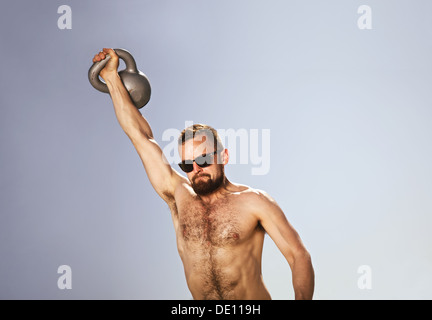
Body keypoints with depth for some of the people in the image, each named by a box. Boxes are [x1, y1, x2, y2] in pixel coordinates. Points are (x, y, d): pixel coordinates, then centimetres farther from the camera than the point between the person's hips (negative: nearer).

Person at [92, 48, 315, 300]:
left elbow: (298, 255, -5)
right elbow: (140, 135, 6)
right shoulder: (179, 196, 3)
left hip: (252, 310, -2)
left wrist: (302, 297, -22)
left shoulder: (253, 201, -5)